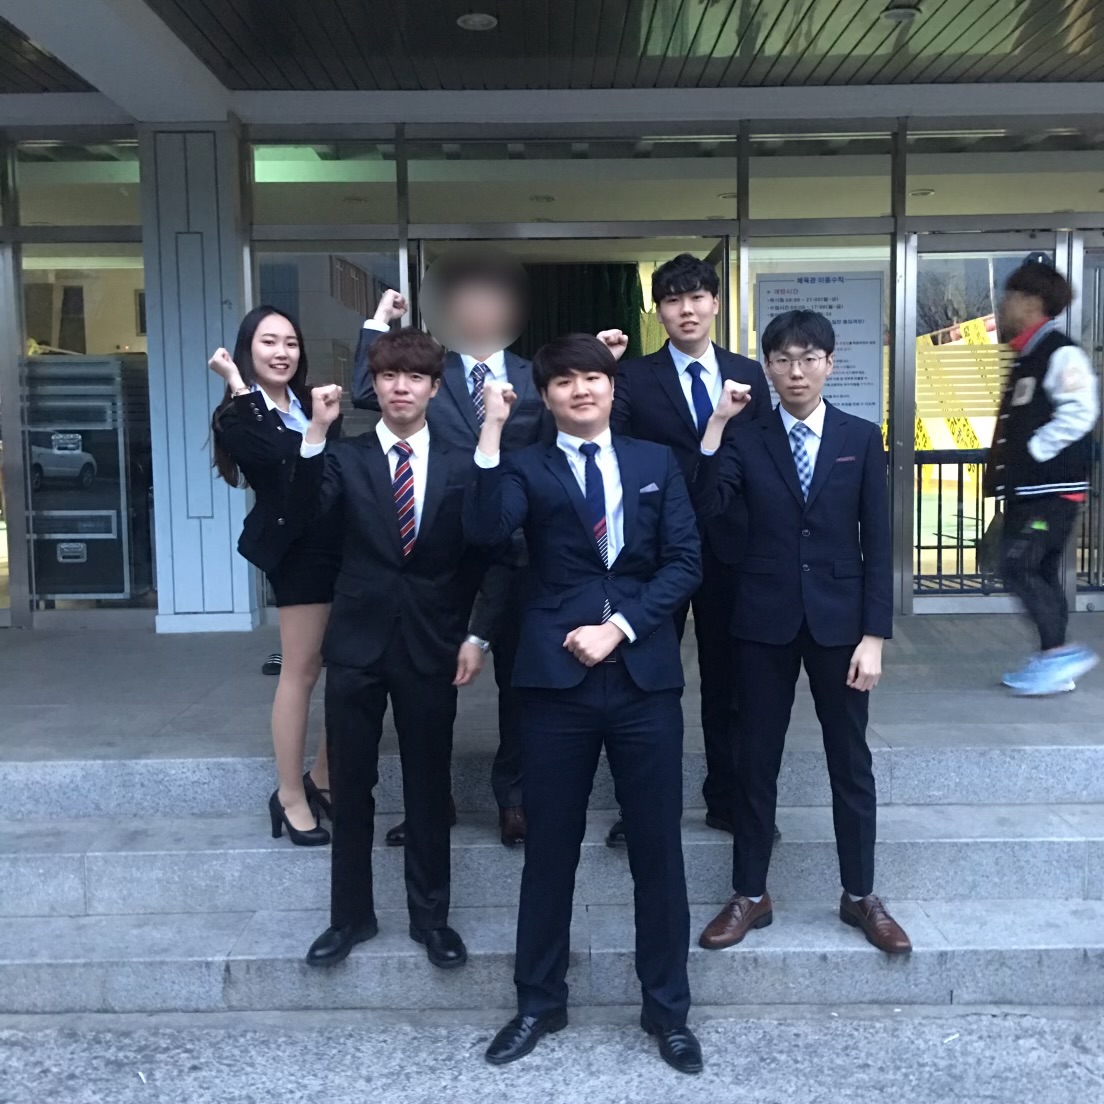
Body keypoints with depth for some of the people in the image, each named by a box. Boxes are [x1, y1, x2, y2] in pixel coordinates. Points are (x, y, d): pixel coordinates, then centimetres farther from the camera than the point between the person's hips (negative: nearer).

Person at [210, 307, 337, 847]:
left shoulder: (313, 404, 15)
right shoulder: (238, 415, 0)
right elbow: (268, 455, -23)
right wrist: (240, 388, -17)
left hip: (343, 543, 6)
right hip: (299, 549, -5)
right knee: (301, 670, 1)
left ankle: (323, 777, 25)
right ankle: (291, 795, 15)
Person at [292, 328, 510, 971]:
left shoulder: (462, 466, 2)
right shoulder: (344, 459, 3)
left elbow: (490, 556, 2)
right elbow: (302, 516, -16)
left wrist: (477, 636, -6)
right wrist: (316, 434, -24)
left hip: (432, 646, 0)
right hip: (358, 643, 1)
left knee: (429, 787, 9)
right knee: (351, 786, 9)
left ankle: (431, 917, 25)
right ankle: (351, 916, 25)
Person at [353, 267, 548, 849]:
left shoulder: (534, 378, 4)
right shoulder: (429, 374, 4)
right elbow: (366, 393, -11)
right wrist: (378, 322, -8)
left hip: (515, 550, 0)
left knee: (515, 675, 10)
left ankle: (512, 796, 25)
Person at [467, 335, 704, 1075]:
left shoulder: (657, 463, 11)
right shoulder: (527, 468, 6)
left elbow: (685, 563, 3)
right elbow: (485, 530, -15)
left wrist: (619, 627, -8)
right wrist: (492, 433, -19)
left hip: (644, 676, 1)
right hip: (557, 678, -1)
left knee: (657, 846, 8)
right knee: (550, 847, 9)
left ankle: (668, 1008, 25)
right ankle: (539, 1004, 27)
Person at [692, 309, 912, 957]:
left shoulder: (862, 438, 1)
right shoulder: (746, 440, 2)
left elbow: (878, 544, -1)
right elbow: (705, 510, -14)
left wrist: (875, 635, -6)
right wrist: (717, 426, -17)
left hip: (838, 618, 0)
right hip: (766, 619, 0)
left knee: (851, 760, 10)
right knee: (757, 760, 8)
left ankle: (860, 895, 26)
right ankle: (750, 895, 22)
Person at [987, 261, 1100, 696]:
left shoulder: (1062, 354, -12)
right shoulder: (1026, 359, 18)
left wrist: (1035, 450, -18)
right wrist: (1003, 466, 12)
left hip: (1053, 489, -10)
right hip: (1025, 489, 10)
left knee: (1018, 567, -15)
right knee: (1039, 573, 11)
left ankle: (1060, 650, -9)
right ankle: (1053, 662, 17)